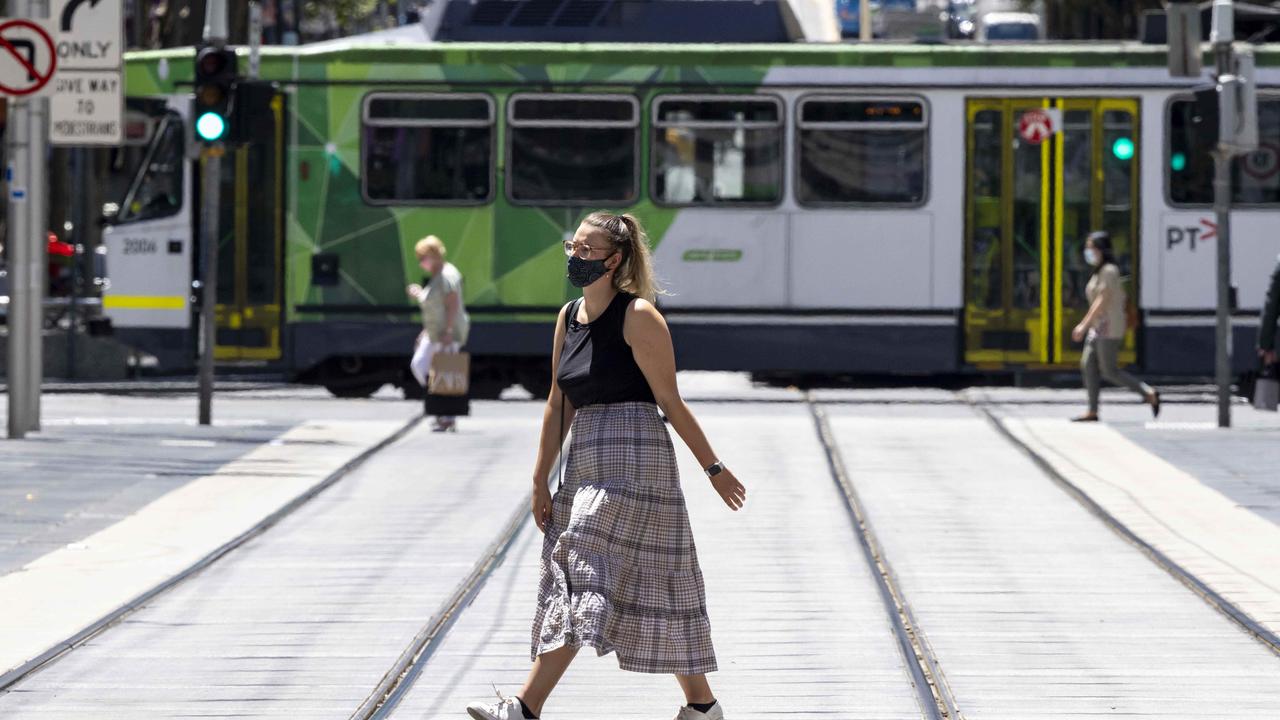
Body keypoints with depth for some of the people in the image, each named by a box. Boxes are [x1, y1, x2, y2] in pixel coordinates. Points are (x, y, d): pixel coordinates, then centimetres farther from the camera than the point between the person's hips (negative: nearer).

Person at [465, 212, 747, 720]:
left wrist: (714, 468, -4)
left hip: (633, 461, -8)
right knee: (653, 588, 11)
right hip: (587, 463, 8)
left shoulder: (638, 317, -9)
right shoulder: (568, 317, 13)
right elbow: (559, 405, 15)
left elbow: (670, 402, -6)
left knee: (586, 577, -13)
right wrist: (541, 480, 12)